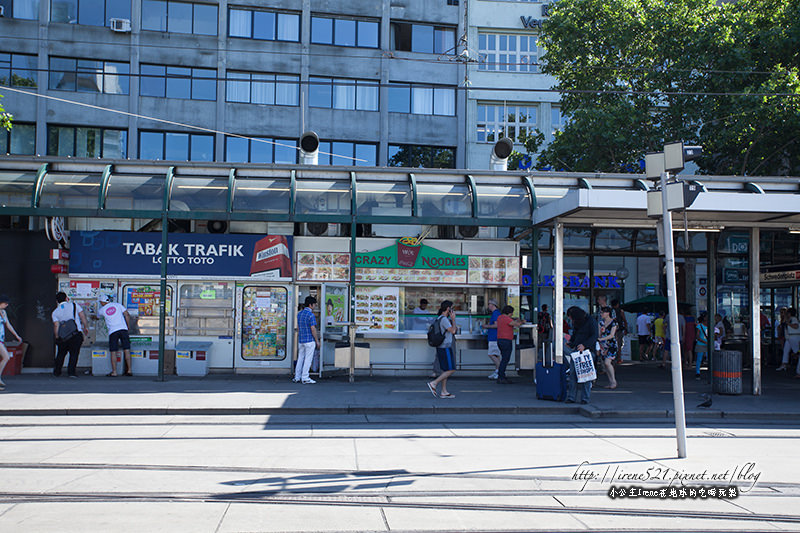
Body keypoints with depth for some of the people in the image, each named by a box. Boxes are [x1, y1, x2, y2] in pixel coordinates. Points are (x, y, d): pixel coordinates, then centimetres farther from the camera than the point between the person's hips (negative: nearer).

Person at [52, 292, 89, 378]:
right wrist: (85, 327, 11)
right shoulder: (74, 305, 5)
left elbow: (56, 326, -2)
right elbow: (82, 316, 1)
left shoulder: (55, 312, 7)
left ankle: (57, 372, 24)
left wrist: (57, 337, 5)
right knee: (74, 353, 1)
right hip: (77, 333, -2)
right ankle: (71, 372, -7)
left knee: (61, 354, 17)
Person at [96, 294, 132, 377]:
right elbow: (127, 316, 7)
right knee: (126, 350, 4)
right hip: (123, 329, 1)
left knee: (113, 352, 2)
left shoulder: (102, 310, 9)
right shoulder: (117, 305, 11)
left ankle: (114, 372, 0)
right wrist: (127, 327, 17)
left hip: (113, 331, -1)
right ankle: (129, 370, 5)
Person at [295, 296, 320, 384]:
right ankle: (305, 378, 0)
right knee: (308, 359, -1)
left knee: (300, 358, 13)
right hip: (309, 340, -7)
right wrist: (317, 341, -8)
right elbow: (313, 329, -16)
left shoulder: (299, 314, 9)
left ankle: (297, 377, 16)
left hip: (301, 340, 7)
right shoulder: (310, 315, -15)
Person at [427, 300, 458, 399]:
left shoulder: (439, 318, 12)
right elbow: (453, 331, -20)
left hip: (441, 347, 10)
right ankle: (434, 384, -8)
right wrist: (453, 319, -9)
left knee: (445, 370, 11)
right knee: (451, 370, -6)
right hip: (445, 348, -10)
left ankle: (444, 392, 12)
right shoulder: (444, 319, -17)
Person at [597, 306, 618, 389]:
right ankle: (610, 382, 14)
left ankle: (614, 382, -7)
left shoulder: (613, 322, -8)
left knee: (607, 362, -19)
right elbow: (599, 334, 13)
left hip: (612, 345, -7)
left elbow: (612, 335, -16)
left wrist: (601, 339, -24)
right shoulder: (601, 322, 11)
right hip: (603, 345, 7)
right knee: (605, 364, 4)